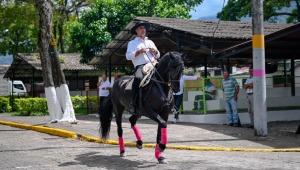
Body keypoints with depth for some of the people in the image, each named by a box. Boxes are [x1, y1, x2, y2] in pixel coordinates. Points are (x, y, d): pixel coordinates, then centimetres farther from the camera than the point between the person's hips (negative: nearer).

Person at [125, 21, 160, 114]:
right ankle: (133, 104, -33)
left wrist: (155, 51, 6)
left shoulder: (150, 42, 30)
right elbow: (128, 56, 2)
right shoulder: (132, 43, 15)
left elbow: (158, 56, 29)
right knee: (138, 78, -36)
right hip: (140, 66, -5)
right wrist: (138, 52, -10)